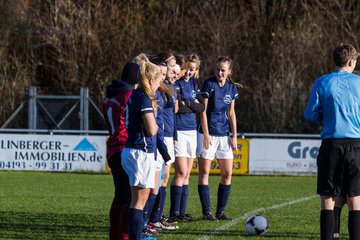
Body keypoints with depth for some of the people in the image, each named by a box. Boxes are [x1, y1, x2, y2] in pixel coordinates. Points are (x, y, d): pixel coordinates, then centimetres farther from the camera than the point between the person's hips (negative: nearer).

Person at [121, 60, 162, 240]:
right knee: (140, 199, -7)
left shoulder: (134, 96, 12)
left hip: (132, 150, 10)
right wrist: (156, 124, 3)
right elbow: (151, 130, -18)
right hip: (142, 153, -10)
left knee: (140, 197, 18)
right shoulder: (144, 99, -16)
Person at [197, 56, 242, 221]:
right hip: (208, 133, -5)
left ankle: (220, 211, 11)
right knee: (204, 172, -4)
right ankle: (206, 212, -1)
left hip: (224, 133, 6)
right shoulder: (209, 84, -8)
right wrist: (206, 134, -14)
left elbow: (231, 113, 13)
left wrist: (234, 135, 8)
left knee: (227, 173, 4)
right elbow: (203, 110, -9)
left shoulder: (232, 87, 7)